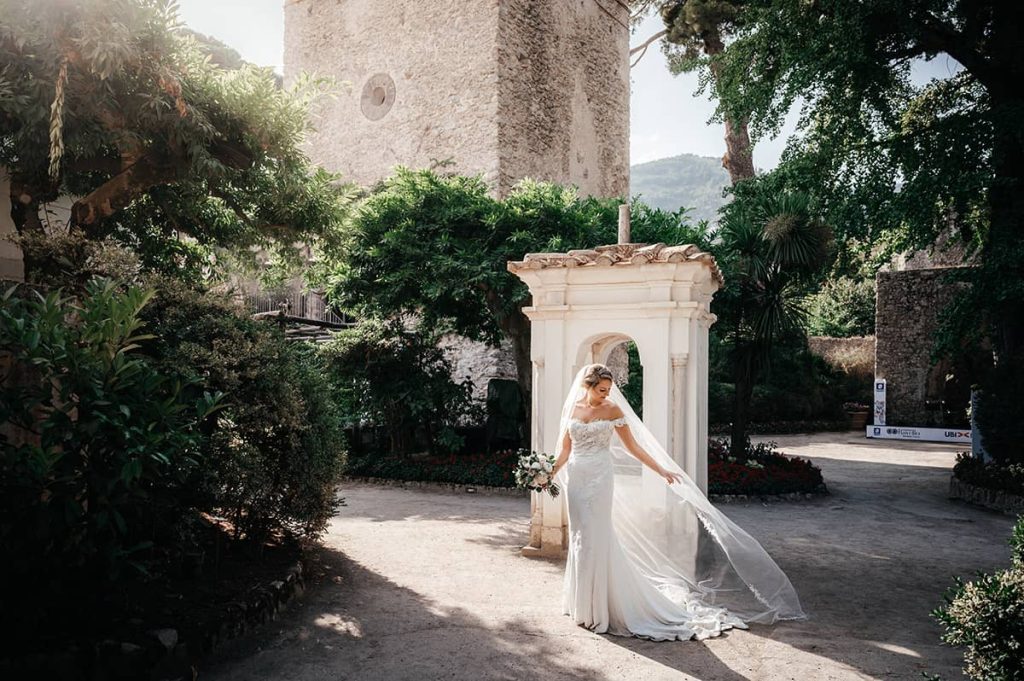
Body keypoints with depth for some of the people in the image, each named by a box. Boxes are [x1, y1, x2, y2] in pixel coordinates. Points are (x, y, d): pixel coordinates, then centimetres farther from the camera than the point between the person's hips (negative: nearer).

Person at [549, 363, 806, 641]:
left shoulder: (612, 409, -3)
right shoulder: (571, 407, 4)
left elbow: (633, 447, 0)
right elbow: (565, 449, 10)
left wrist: (661, 470, -4)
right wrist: (550, 474, 2)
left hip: (600, 477, -3)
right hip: (576, 477, 3)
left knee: (596, 537, -3)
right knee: (579, 537, 10)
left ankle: (596, 606, 10)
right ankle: (581, 600, 24)